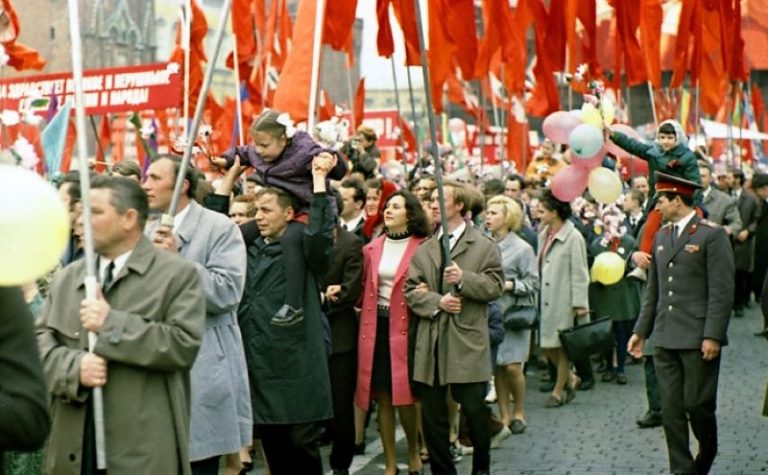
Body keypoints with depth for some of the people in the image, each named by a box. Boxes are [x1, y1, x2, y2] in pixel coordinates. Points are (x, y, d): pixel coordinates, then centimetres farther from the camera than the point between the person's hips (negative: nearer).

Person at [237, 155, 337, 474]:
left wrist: (319, 179, -19)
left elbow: (320, 233, -24)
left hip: (297, 365, -6)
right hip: (258, 363, 6)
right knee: (272, 447, 11)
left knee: (302, 447, -1)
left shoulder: (304, 248, -3)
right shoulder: (250, 248, 14)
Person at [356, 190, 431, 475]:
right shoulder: (372, 248, 10)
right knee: (382, 397, 6)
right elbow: (364, 287, 13)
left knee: (405, 395, -4)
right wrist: (361, 306, -5)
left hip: (405, 326, -4)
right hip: (375, 326, 4)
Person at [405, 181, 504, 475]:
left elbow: (495, 286, -5)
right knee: (432, 413, 5)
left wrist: (464, 279, -19)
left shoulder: (484, 247, 3)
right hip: (431, 343, 4)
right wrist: (437, 302, -10)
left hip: (467, 343, -4)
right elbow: (411, 290, 7)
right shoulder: (423, 250, 15)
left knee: (474, 409, -1)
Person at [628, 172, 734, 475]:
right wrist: (641, 331, 15)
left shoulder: (711, 235, -6)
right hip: (665, 338, 6)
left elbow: (722, 291, -10)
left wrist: (713, 336, -15)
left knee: (697, 404, -1)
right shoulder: (661, 237, 15)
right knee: (671, 410, 4)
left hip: (698, 339, -6)